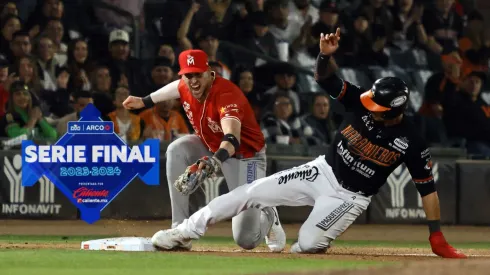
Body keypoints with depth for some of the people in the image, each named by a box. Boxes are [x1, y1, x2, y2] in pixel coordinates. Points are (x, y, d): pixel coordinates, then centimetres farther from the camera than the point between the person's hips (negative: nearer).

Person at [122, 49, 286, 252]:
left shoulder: (226, 94, -34)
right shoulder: (185, 86, -13)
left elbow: (232, 139, -51)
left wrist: (216, 159, -70)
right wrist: (145, 102, 23)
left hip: (245, 158, -7)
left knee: (246, 240, -13)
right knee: (176, 150, -24)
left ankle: (267, 217, 27)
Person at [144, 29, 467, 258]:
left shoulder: (411, 142, -21)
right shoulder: (362, 102, -13)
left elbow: (427, 186, -14)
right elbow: (324, 78, -14)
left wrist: (437, 237, -16)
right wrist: (325, 55, -38)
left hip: (350, 197, -3)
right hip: (323, 172, 3)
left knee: (308, 243, -24)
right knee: (252, 192, -6)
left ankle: (320, 233, 15)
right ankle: (184, 232, 0)